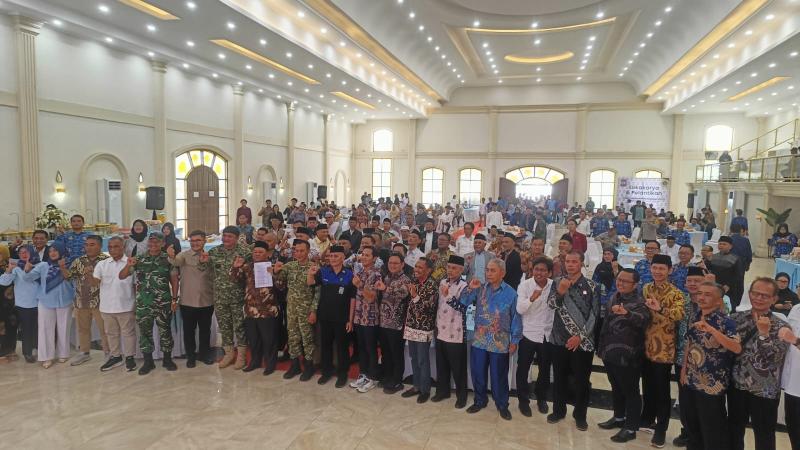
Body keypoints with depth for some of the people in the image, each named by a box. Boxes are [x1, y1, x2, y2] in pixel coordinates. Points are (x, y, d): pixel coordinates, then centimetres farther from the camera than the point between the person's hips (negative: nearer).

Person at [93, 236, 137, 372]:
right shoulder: (102, 264, 3)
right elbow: (95, 282, -6)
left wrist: (137, 301, -3)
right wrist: (89, 275, -27)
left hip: (126, 306, -4)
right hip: (107, 306, 4)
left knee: (128, 332, 6)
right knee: (111, 333, 16)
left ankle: (129, 357, 19)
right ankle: (115, 356, 29)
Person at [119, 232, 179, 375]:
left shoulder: (168, 259, 0)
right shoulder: (138, 260, 4)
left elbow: (174, 280, 2)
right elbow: (121, 276, 4)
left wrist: (174, 299, -3)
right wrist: (128, 266, -16)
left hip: (164, 304, -1)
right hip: (143, 304, 2)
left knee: (165, 331, 7)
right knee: (145, 332, 8)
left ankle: (167, 359, 20)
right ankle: (148, 361, 20)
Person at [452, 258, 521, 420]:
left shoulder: (511, 293, -7)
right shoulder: (480, 289, 2)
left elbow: (516, 318, -2)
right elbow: (461, 304, -1)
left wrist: (515, 341, -3)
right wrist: (470, 289, -15)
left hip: (500, 343, -3)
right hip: (479, 341, 3)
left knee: (499, 376, 9)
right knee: (478, 374, 13)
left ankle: (502, 405, 28)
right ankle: (480, 401, 33)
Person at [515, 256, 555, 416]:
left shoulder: (554, 286, -4)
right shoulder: (525, 285, -12)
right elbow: (520, 310, -21)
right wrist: (531, 298, -37)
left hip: (548, 334, 3)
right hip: (528, 333, -3)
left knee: (545, 369, 17)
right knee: (523, 369, 6)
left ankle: (541, 398, 38)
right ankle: (523, 400, 24)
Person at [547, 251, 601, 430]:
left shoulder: (592, 287, -4)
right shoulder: (558, 282, 2)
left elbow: (594, 315, -6)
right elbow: (551, 304, -10)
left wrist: (580, 336, -12)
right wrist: (560, 292, -29)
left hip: (583, 342, -2)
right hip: (559, 340, 2)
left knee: (581, 380, 8)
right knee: (559, 378, 14)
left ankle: (580, 415, 25)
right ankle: (558, 410, 30)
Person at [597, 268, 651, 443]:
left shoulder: (639, 302, -16)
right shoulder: (614, 297, 7)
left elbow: (643, 319, -38)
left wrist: (626, 313, -58)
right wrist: (601, 347, 18)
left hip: (628, 355, -7)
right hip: (610, 352, 7)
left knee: (630, 391, 4)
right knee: (616, 388, 21)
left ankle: (631, 428, 15)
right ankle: (619, 417, 37)